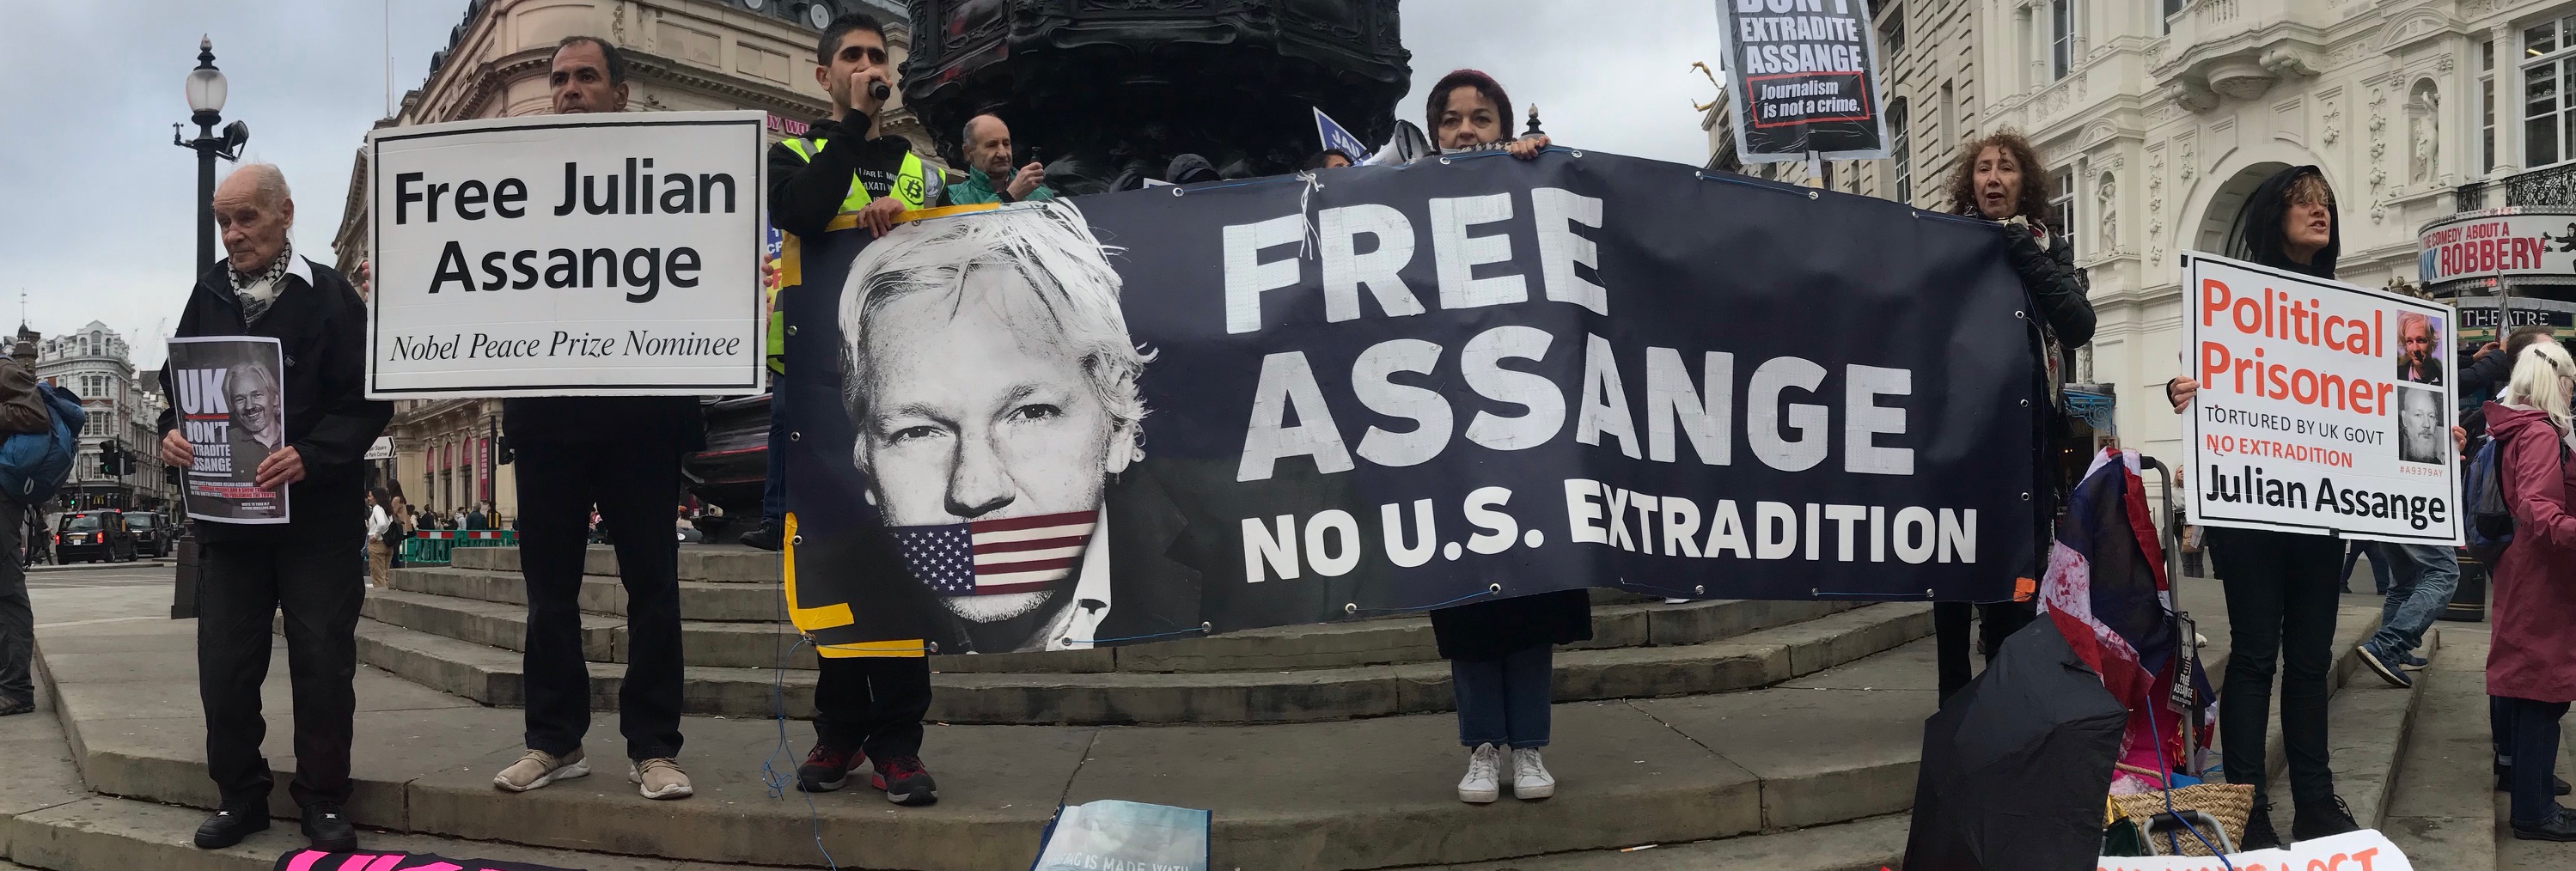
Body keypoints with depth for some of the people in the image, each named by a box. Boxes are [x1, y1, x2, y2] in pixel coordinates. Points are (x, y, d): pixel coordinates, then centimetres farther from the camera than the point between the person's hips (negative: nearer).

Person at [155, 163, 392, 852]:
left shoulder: (329, 296, -5)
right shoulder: (207, 296, 8)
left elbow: (368, 402, -9)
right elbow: (175, 384, 15)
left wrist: (309, 456, -23)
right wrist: (172, 433, -6)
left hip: (317, 513, -4)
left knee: (322, 661, 2)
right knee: (225, 663, 6)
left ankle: (322, 796, 15)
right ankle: (239, 795, 21)